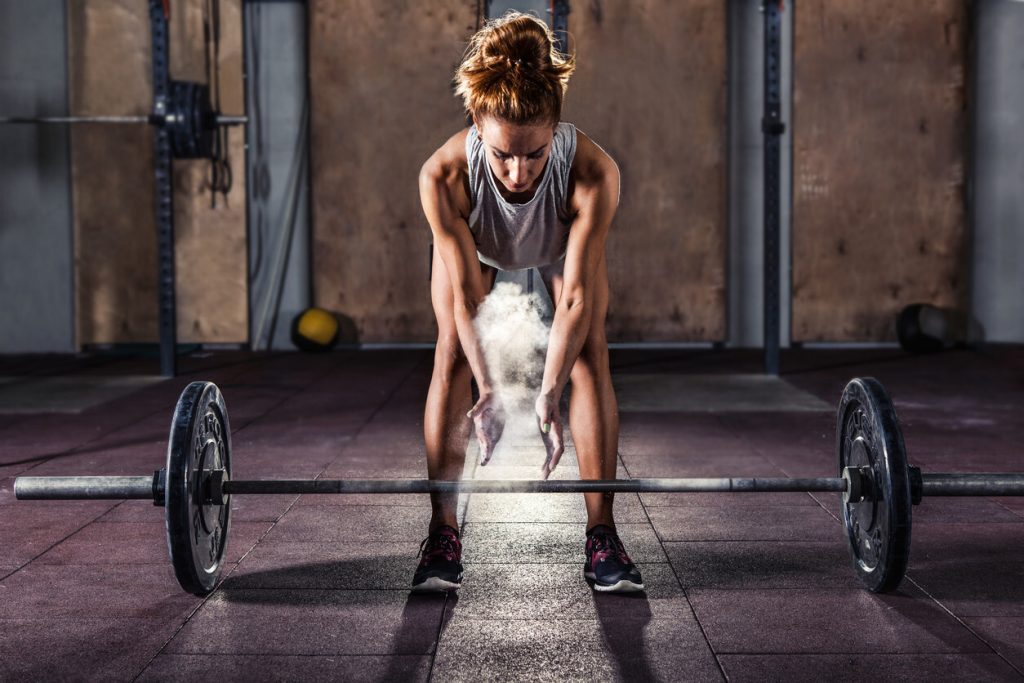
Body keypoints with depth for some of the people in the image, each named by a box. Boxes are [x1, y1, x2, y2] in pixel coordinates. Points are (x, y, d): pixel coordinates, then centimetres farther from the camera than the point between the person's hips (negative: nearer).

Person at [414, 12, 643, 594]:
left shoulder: (594, 172, -43)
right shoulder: (443, 176, -42)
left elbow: (576, 294, -39)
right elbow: (467, 295, -35)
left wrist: (549, 396, -43)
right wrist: (490, 390, -41)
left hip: (564, 240, 0)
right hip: (473, 242, 0)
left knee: (590, 353, -14)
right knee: (454, 355, -14)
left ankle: (602, 535, -6)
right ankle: (443, 535, -5)